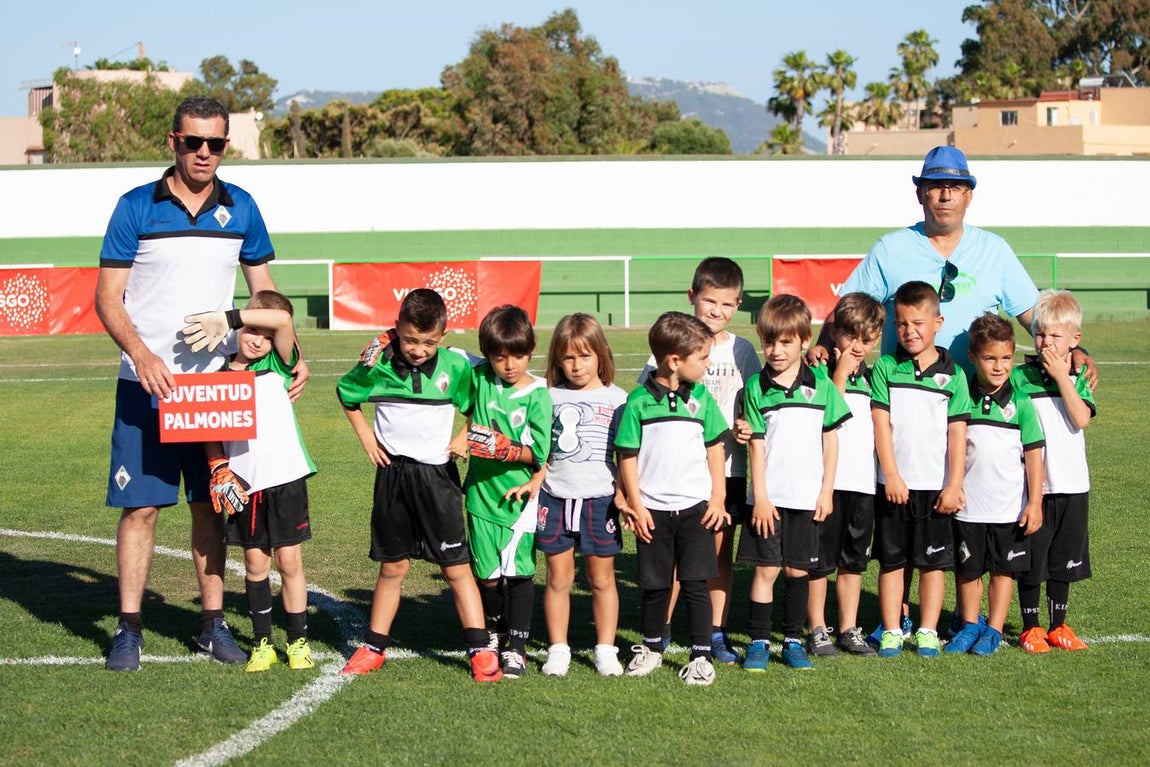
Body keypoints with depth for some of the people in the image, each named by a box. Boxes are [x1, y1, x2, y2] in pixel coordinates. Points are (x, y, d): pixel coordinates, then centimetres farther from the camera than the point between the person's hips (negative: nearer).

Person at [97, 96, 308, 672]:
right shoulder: (136, 208, -3)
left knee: (211, 505, 8)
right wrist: (141, 354, -20)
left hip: (217, 382, 3)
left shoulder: (241, 209, 7)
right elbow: (107, 296, -4)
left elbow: (264, 290, 15)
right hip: (147, 385, -3)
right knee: (140, 505, -2)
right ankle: (129, 630, 6)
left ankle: (213, 624, 17)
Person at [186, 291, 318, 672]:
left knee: (289, 560, 4)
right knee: (255, 563, 7)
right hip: (243, 482, 2)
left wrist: (223, 317, -25)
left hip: (285, 476, -2)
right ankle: (262, 643, 16)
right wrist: (218, 469, -7)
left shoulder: (278, 365, -1)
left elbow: (283, 320, -20)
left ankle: (298, 641, 13)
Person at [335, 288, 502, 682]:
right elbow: (346, 393, 14)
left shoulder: (455, 366, -5)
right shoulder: (379, 365, -5)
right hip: (392, 471, 1)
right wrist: (365, 435, 7)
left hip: (436, 474, -1)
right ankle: (374, 648, 23)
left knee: (456, 565, -2)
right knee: (392, 565, 11)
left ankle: (480, 650, 2)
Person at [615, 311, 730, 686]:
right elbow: (628, 457, -3)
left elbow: (715, 449, 8)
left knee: (695, 583, -1)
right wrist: (636, 505, -5)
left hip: (696, 506, 1)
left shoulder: (700, 397, 2)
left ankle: (701, 655, 7)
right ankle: (651, 648, 27)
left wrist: (718, 499, 2)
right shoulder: (639, 401, -6)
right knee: (654, 585, 10)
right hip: (653, 510, -1)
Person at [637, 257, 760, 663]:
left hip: (727, 467, 2)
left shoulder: (742, 351, 5)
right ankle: (661, 629, 13)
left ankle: (717, 632, 15)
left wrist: (748, 429, -11)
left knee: (720, 550, 7)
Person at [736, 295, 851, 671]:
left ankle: (793, 640, 18)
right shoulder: (756, 387, -1)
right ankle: (758, 642, 7)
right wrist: (760, 497, -6)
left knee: (797, 570, 8)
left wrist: (827, 491, 2)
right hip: (768, 497, -1)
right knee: (766, 569, 0)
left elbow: (830, 440, 7)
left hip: (807, 498, 1)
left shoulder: (820, 385, 3)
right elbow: (757, 444, -2)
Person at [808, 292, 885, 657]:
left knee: (854, 559, 12)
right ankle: (817, 631, 7)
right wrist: (840, 375, -16)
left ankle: (849, 630, 19)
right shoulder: (821, 372, -5)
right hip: (827, 479, -6)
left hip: (863, 480, 6)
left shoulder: (872, 376, 14)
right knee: (820, 559, 0)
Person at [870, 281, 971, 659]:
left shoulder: (952, 374, 2)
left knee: (934, 561, 5)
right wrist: (892, 475, -10)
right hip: (894, 484, 0)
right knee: (891, 560, 5)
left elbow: (957, 432, 1)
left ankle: (928, 631, 14)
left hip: (936, 485, 0)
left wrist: (955, 484, -5)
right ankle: (891, 631, 13)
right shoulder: (886, 368, 1)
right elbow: (881, 424, -3)